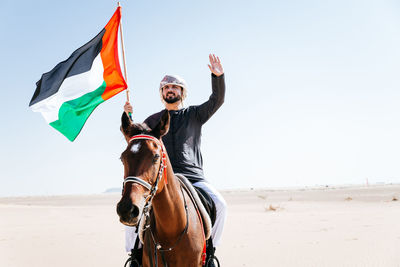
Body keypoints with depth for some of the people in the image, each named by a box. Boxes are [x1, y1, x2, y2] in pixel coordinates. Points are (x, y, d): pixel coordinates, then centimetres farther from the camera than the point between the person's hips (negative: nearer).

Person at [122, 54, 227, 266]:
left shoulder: (195, 114, 14)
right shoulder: (154, 120, 18)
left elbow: (217, 100, 1)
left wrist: (218, 76, -16)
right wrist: (126, 116, 2)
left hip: (193, 176, -1)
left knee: (219, 204, -22)